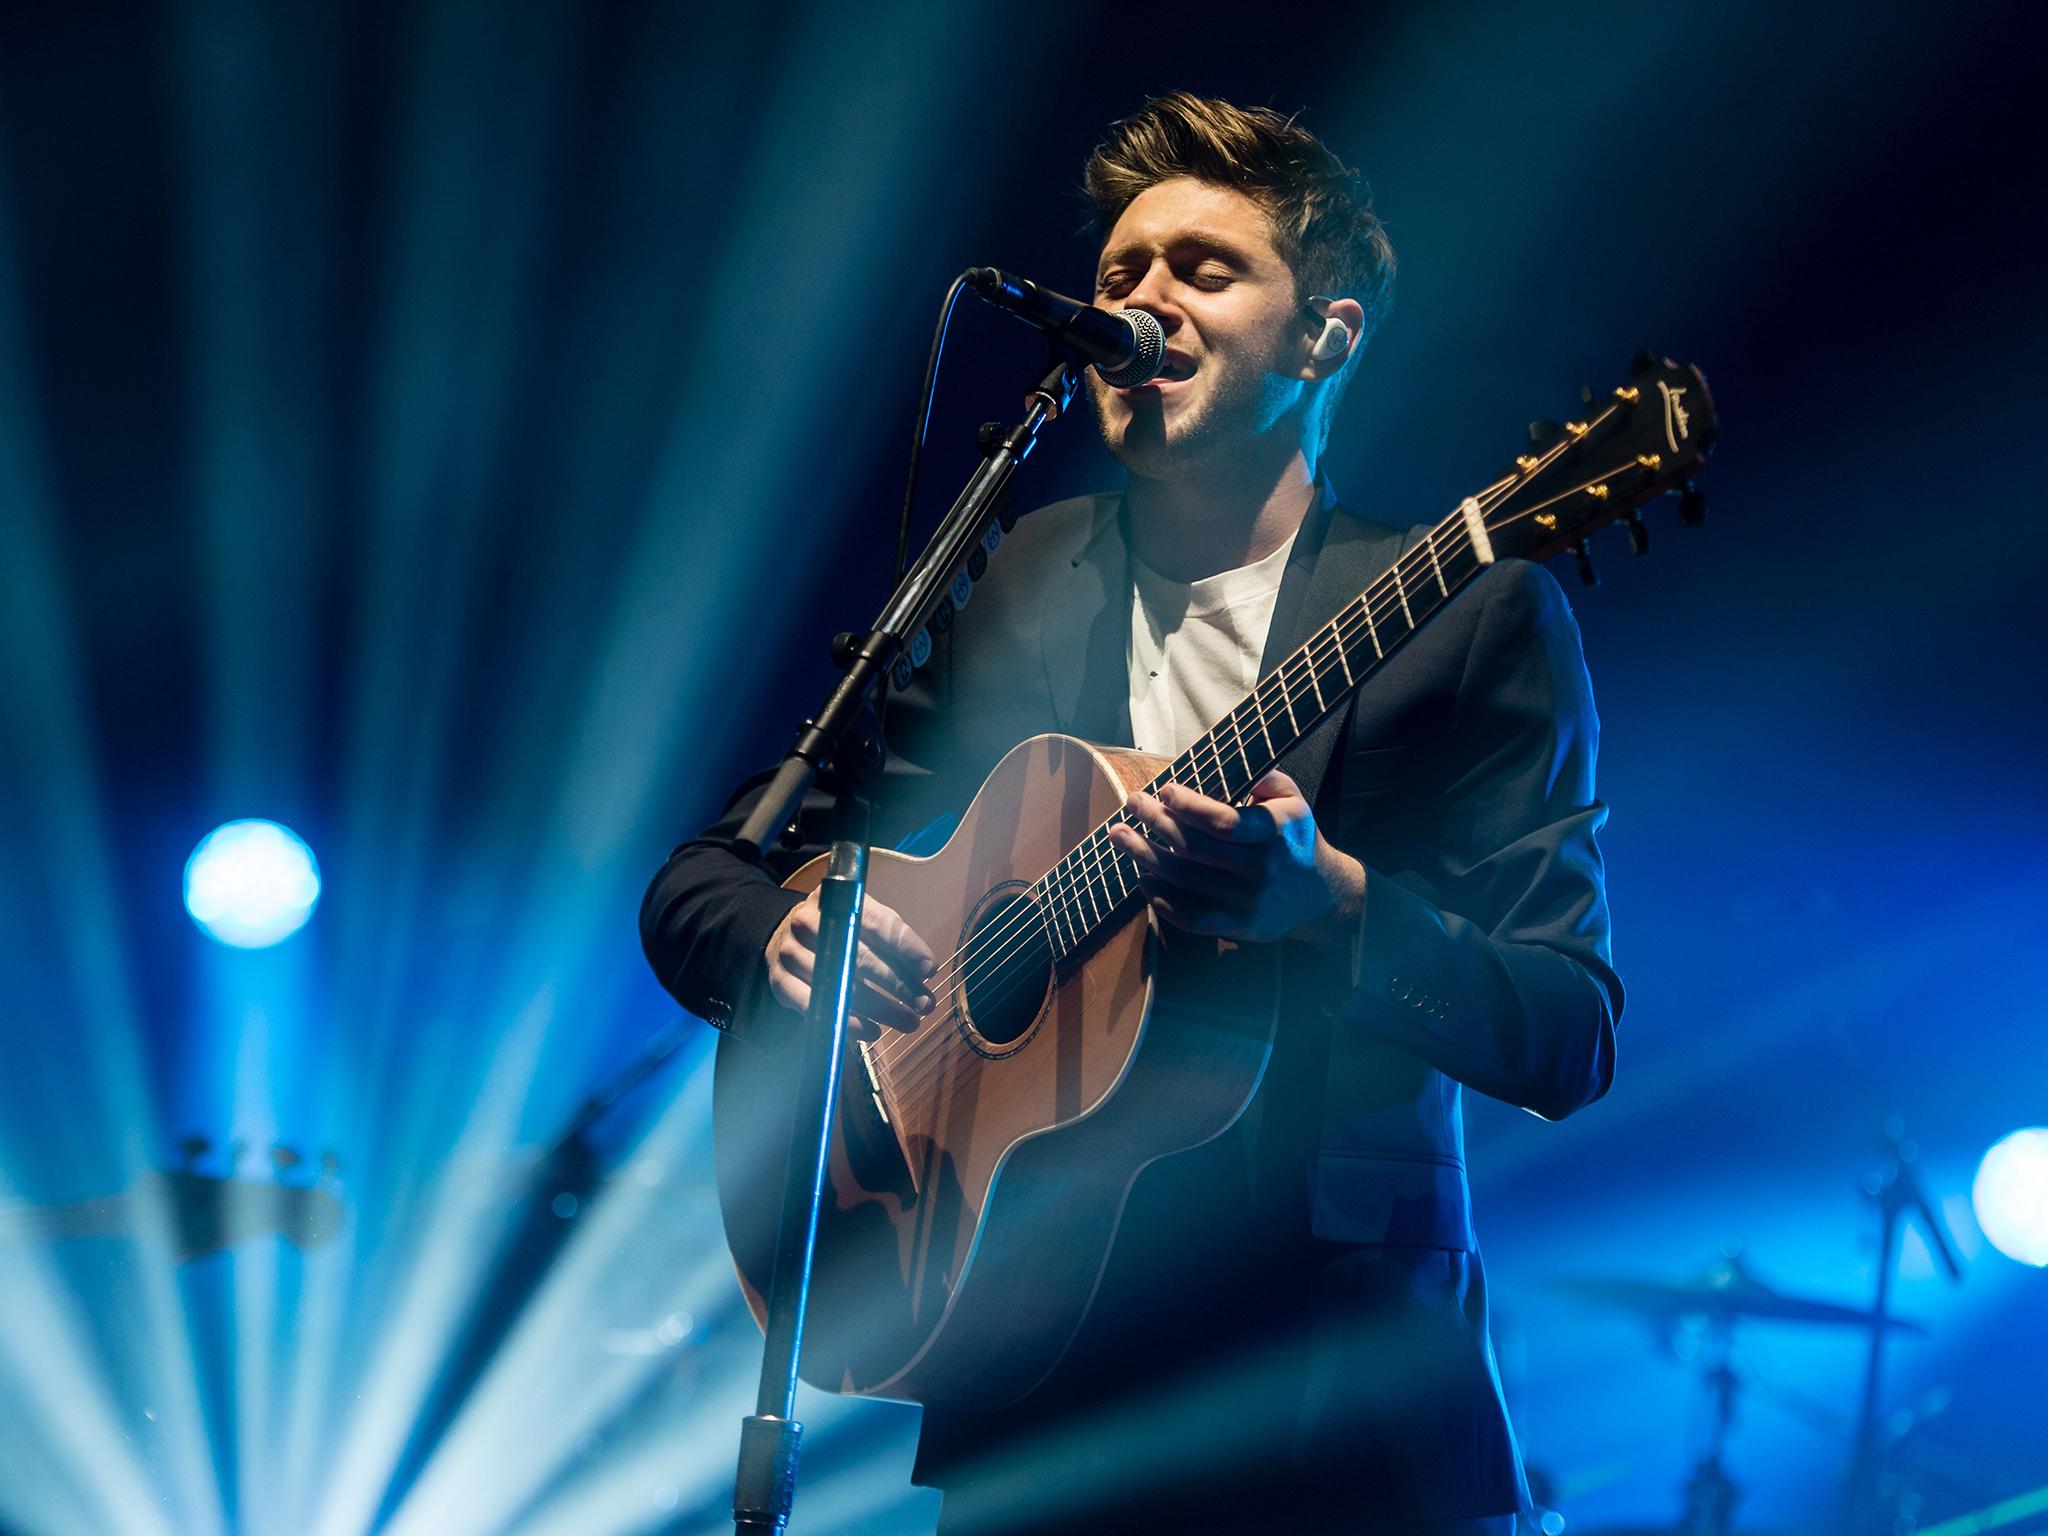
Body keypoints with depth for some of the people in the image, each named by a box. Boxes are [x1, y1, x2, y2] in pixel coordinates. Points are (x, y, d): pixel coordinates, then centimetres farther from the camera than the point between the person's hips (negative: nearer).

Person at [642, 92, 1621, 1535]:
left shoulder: (1474, 616, -1)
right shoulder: (985, 591, 9)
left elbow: (1571, 1039, -7)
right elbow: (697, 885, 11)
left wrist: (1332, 905, -25)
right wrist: (785, 938, -13)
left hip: (1341, 1368, -2)